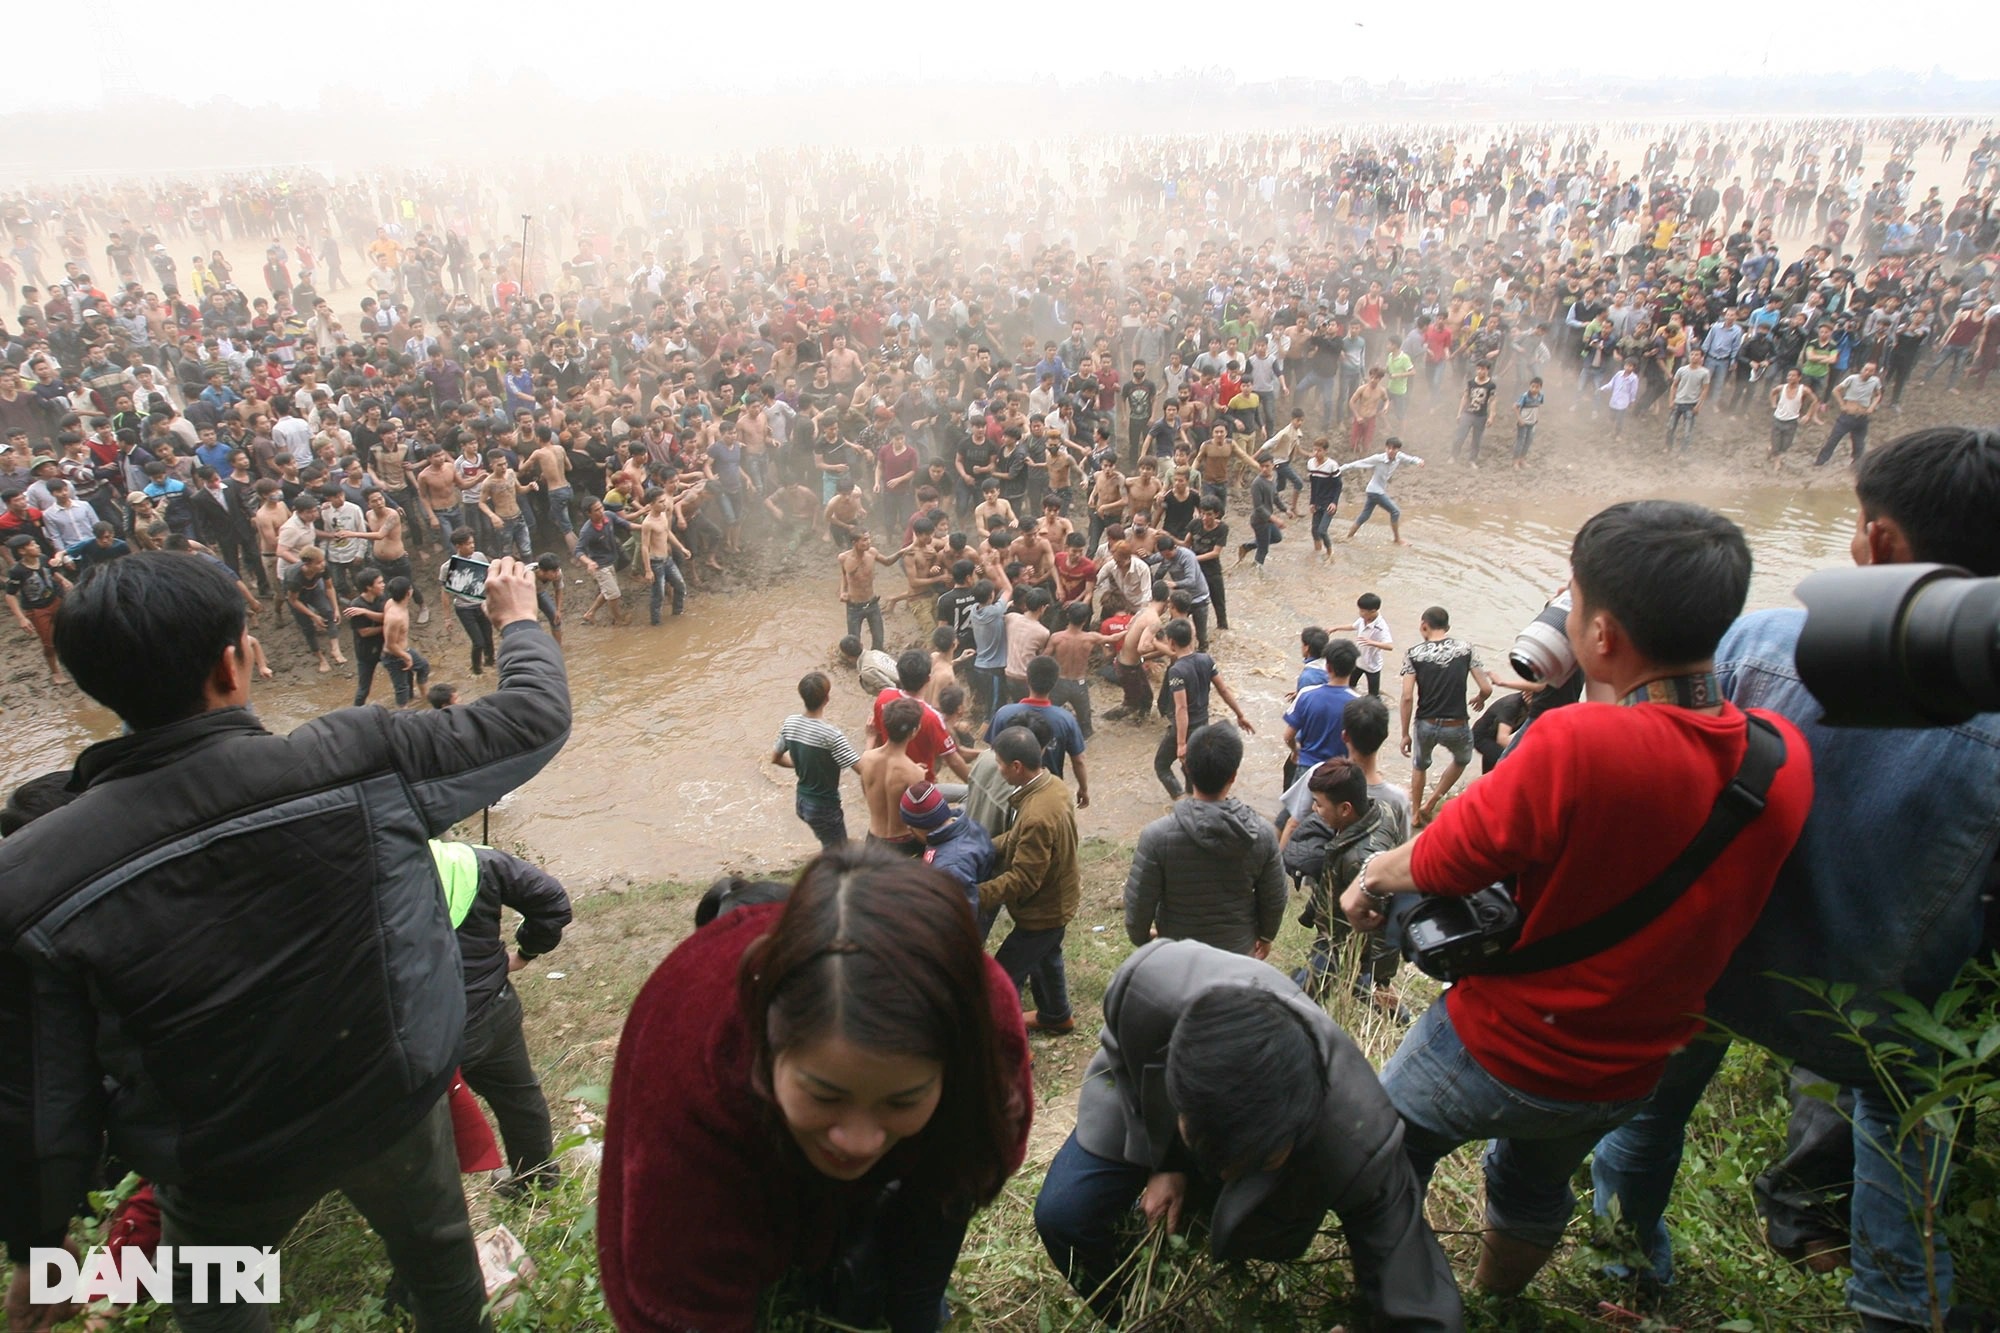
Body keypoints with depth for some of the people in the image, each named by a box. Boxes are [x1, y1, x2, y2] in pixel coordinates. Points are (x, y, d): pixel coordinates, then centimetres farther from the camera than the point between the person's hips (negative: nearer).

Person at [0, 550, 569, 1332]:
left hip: (222, 1170, 1)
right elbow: (536, 716, -15)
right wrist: (518, 622, 6)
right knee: (437, 1250, 30)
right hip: (394, 1105, 0)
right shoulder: (357, 765, -29)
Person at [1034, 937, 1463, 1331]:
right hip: (1142, 1098, 0)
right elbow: (1121, 1057, -18)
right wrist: (1163, 1159, -19)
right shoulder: (1147, 987, -44)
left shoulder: (1358, 1146, -44)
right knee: (1062, 1216, -12)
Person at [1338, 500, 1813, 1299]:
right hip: (1627, 1075, 6)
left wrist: (1373, 872, -1)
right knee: (1535, 1185, 34)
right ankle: (1498, 1300, 58)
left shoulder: (1574, 745, -34)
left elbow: (1437, 866, -22)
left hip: (1501, 1051, -6)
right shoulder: (1783, 759, -15)